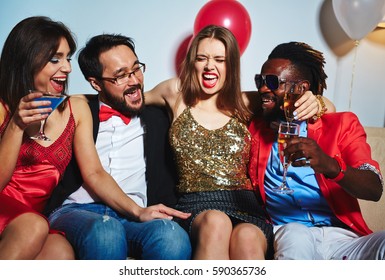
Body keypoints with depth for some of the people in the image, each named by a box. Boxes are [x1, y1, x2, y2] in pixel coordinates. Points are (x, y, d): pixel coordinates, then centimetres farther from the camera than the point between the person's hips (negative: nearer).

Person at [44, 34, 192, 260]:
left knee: (172, 236, -32)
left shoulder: (157, 120, 19)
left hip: (135, 219, 1)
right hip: (76, 210, 0)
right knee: (105, 231, -36)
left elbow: (166, 182, 19)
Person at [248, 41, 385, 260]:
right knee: (294, 235, -36)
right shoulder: (255, 130, 16)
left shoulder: (342, 125, 10)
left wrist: (330, 166, -24)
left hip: (342, 237, 0)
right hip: (285, 235, 0)